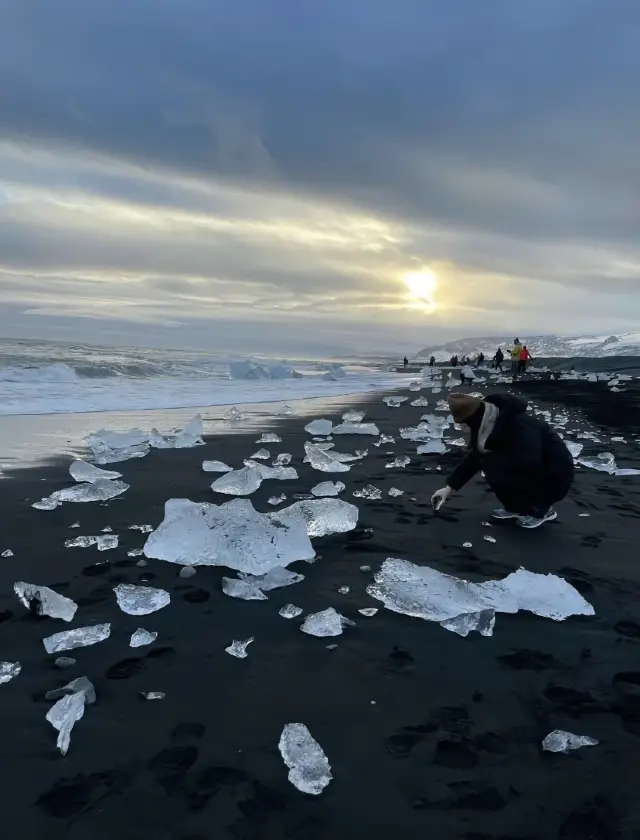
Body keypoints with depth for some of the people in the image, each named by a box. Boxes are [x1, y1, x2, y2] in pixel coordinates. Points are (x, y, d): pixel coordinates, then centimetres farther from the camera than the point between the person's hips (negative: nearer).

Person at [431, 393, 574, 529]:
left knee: (494, 469, -23)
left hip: (554, 479, -8)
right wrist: (449, 488, 8)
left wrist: (490, 453, -24)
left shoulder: (520, 425, -29)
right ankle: (516, 507, 9)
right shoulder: (489, 422, -2)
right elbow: (473, 457, 7)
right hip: (530, 473, 8)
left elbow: (528, 462, -40)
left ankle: (541, 509, -4)